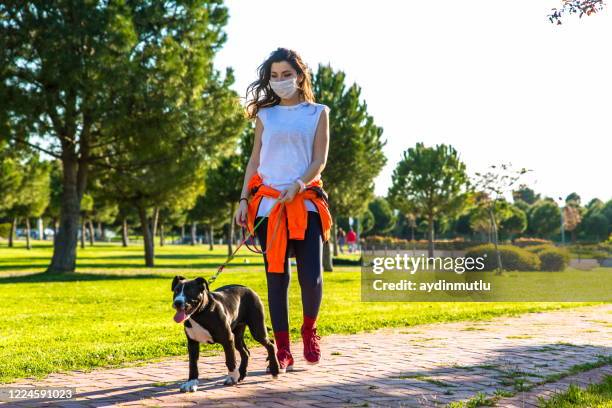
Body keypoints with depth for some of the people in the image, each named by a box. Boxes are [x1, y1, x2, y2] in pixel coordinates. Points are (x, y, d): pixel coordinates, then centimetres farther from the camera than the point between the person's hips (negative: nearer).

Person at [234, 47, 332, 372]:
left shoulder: (318, 113, 8)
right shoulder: (265, 114, 13)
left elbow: (320, 160, -1)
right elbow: (254, 160, 12)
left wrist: (298, 185, -18)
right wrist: (244, 200, 3)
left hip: (305, 202, -2)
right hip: (268, 203, 2)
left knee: (311, 276, -11)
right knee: (276, 277, 1)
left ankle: (309, 330, 19)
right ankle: (282, 351, 9)